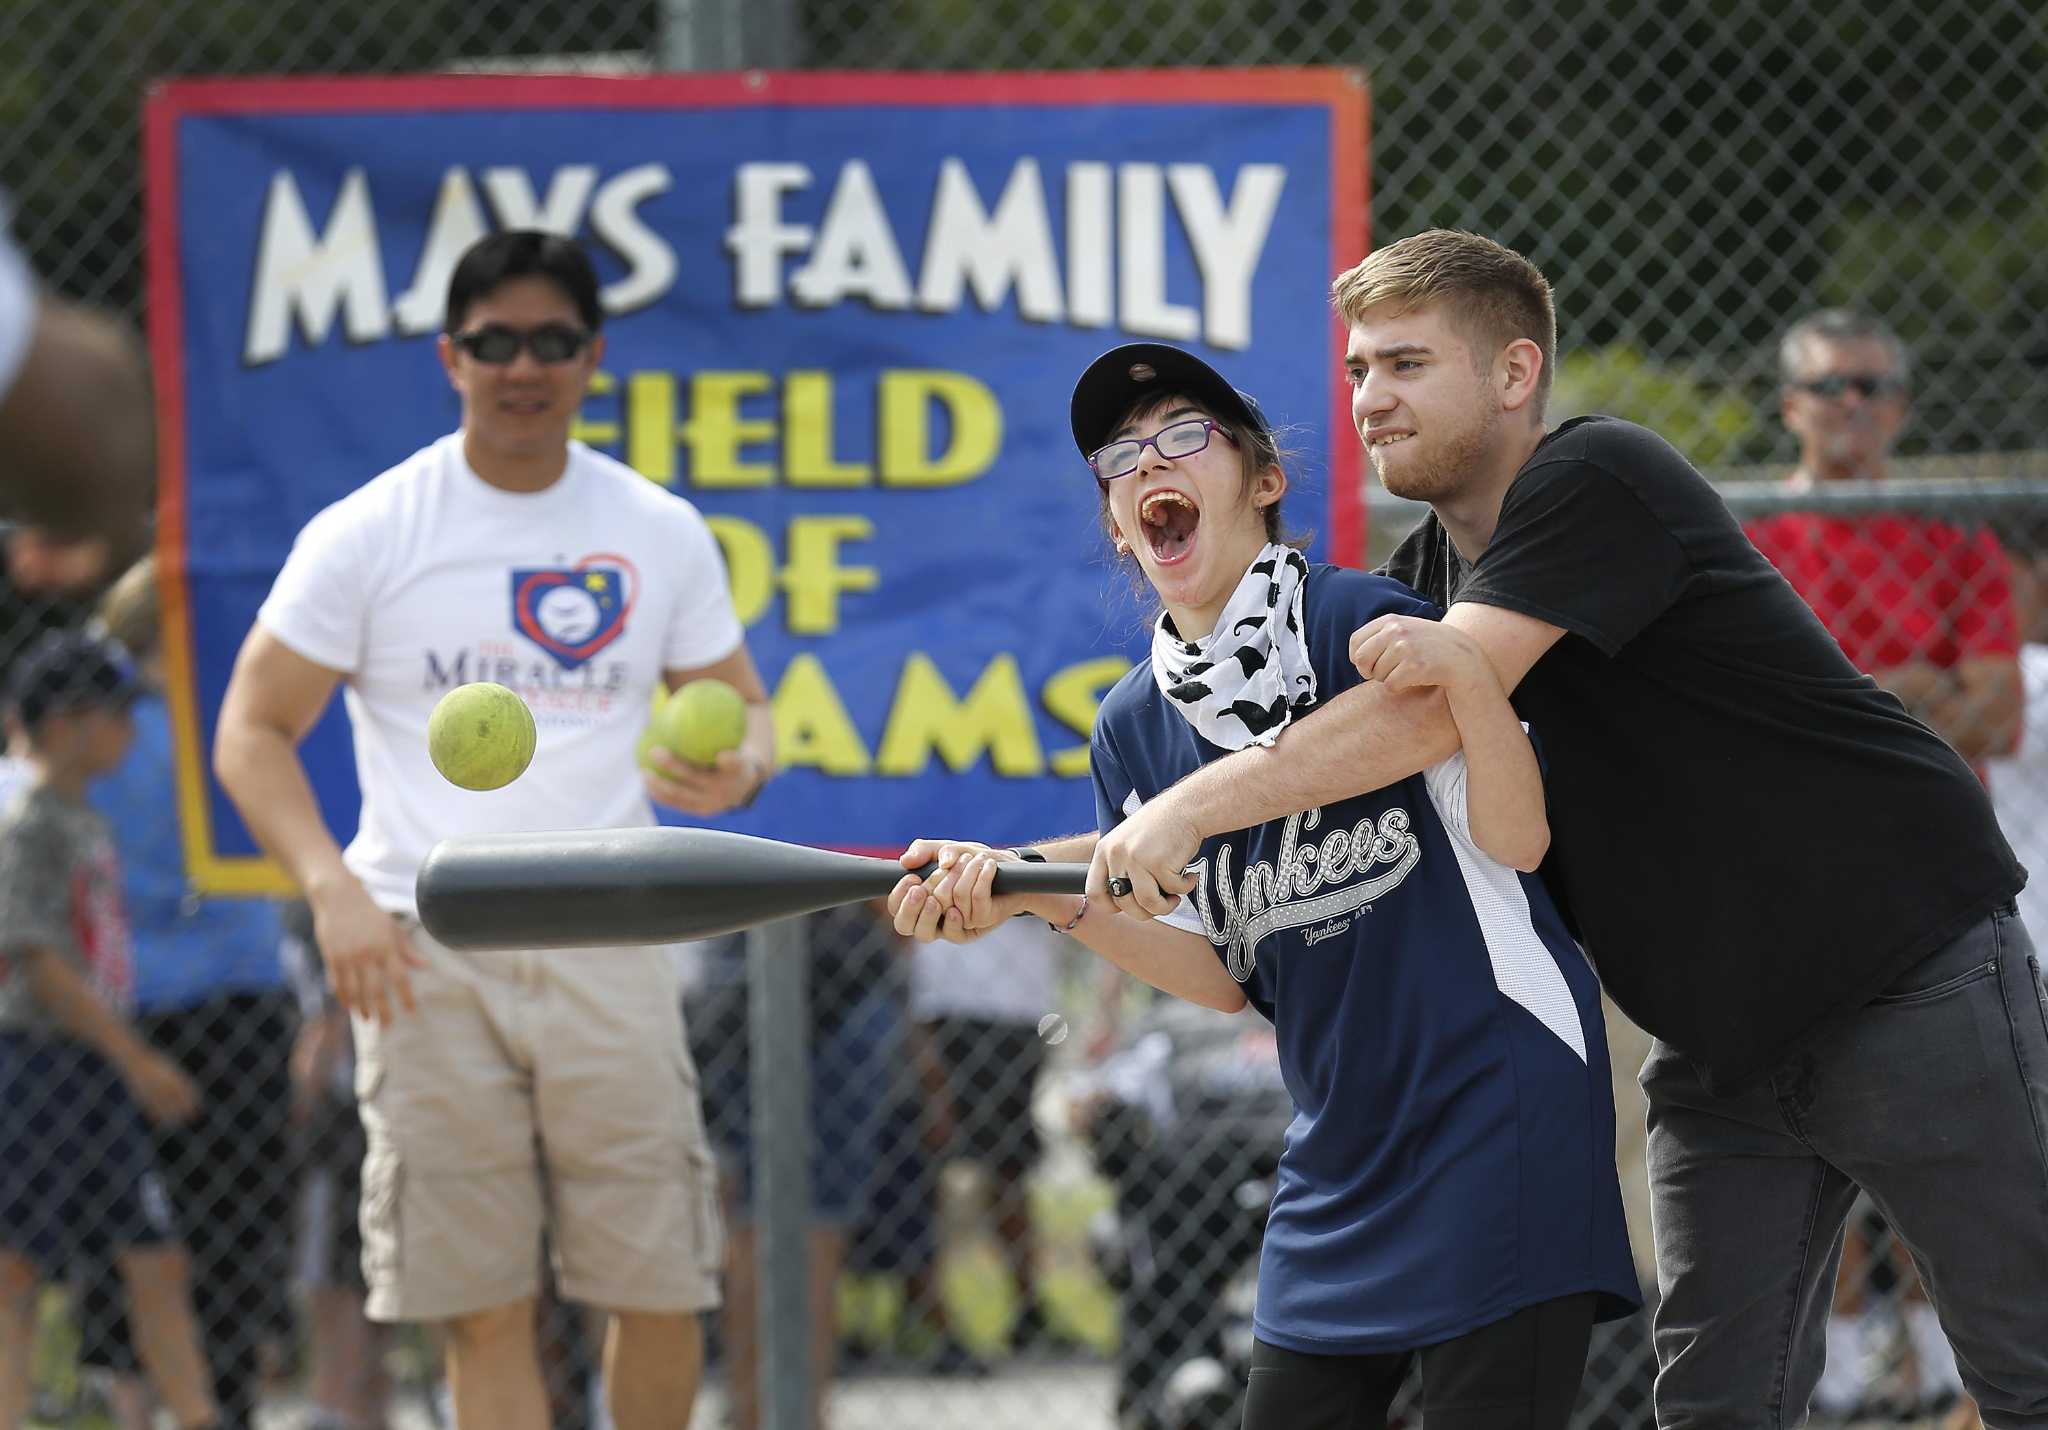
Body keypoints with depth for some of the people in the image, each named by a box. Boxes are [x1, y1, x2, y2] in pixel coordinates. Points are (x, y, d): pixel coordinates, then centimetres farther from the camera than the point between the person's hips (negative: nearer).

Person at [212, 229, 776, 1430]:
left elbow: (743, 707, 17)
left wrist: (737, 768, -9)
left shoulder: (663, 533, 9)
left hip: (605, 950, 2)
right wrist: (332, 888, -13)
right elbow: (254, 730, 3)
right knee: (486, 1307, -3)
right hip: (425, 955, -2)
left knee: (663, 1284, -3)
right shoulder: (365, 535, 2)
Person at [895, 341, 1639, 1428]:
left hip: (1496, 1104, -6)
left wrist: (1465, 673, -28)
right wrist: (1060, 903, -5)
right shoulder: (1133, 728, 8)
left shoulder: (1362, 623, -9)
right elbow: (1223, 974, 9)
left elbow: (1516, 840, -13)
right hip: (1342, 1152, 6)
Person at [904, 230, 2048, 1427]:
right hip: (1723, 1047, 8)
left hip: (1911, 987, -8)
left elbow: (1439, 712, -29)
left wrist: (1194, 808, -30)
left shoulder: (1601, 482, -18)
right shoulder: (1427, 575, 8)